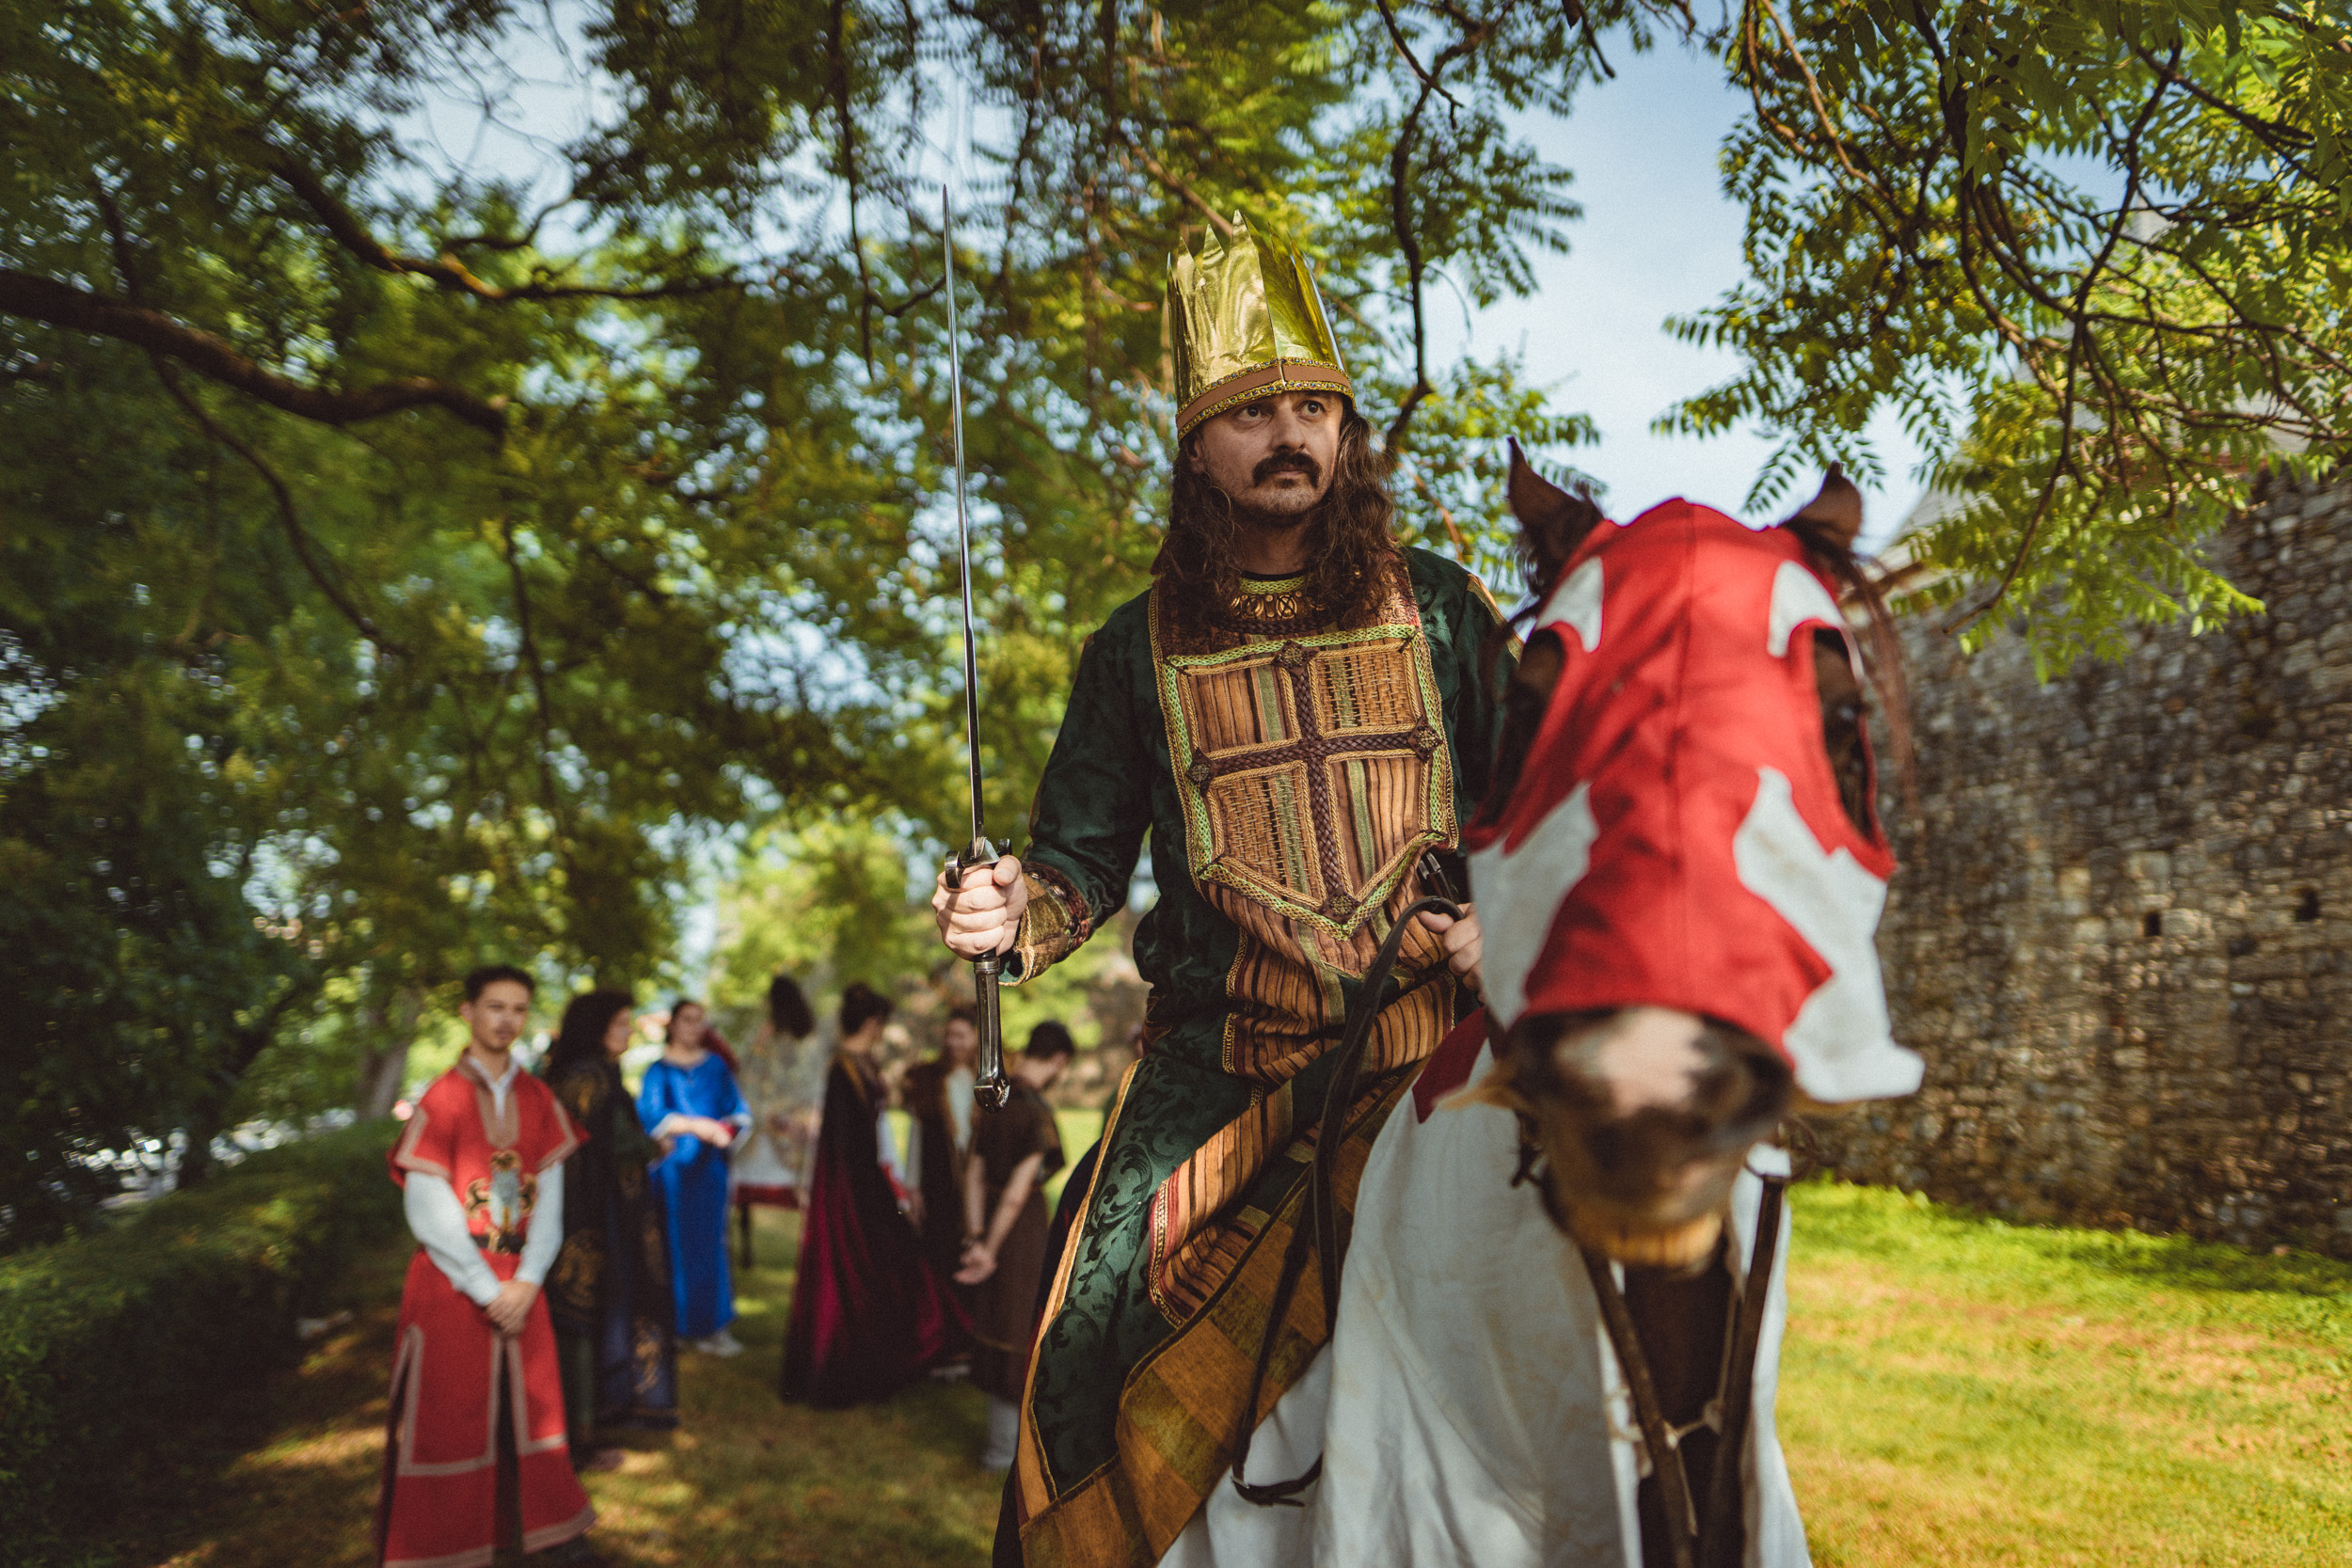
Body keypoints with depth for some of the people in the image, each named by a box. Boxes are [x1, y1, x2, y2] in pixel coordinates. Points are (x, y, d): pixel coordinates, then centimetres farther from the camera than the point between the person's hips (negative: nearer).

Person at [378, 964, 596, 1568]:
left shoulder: (537, 1099, 4)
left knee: (531, 1401, 12)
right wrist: (488, 1291, -14)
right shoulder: (440, 1100, -10)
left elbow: (548, 1196, 2)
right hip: (451, 1283, -4)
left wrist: (527, 1281, -10)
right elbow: (429, 1213, -13)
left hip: (520, 1281, 4)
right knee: (447, 1418, 2)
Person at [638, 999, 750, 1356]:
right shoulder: (659, 1070, -1)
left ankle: (714, 1323, 8)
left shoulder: (715, 1066, 11)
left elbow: (738, 1109, 8)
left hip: (710, 1165, 3)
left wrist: (726, 1128, -14)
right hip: (674, 1166, -3)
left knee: (712, 1242, 3)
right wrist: (695, 1125, -26)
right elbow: (650, 1113, -16)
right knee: (679, 1243, -3)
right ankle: (684, 1325, 4)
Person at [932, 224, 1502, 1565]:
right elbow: (1087, 855, 10)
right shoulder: (1140, 650, 8)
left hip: (1430, 1044, 0)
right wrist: (1016, 913, -11)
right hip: (1220, 1063, 0)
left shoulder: (1438, 607, 8)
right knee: (1102, 1344, -9)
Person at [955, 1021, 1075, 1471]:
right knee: (1016, 1336, 5)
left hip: (990, 1226, 8)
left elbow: (974, 1174, 3)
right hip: (1023, 1231, -8)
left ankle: (1007, 1432, 36)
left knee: (995, 1329, 19)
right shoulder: (1037, 1111, -20)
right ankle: (1004, 1450, 16)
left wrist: (976, 1240, 0)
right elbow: (1018, 1192, -23)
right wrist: (990, 1248, -14)